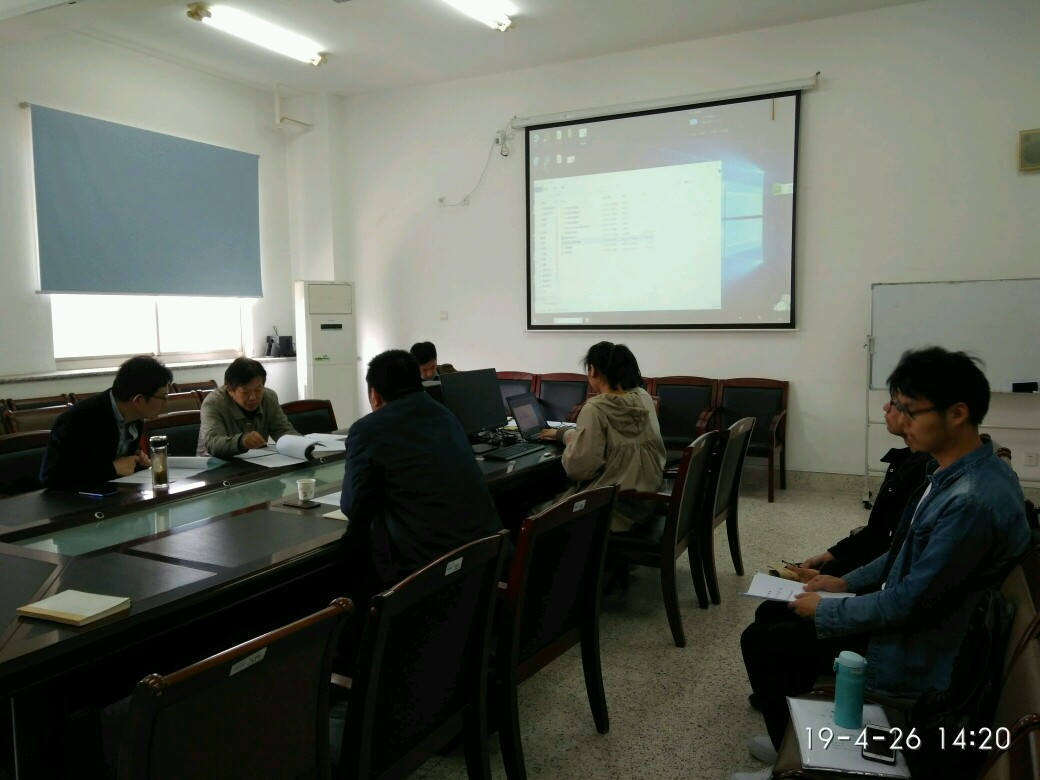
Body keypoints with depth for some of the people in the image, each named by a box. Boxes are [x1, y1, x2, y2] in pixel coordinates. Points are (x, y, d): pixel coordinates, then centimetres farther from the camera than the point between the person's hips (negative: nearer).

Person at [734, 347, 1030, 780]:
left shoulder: (973, 501, -32)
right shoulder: (957, 469, -1)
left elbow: (908, 603, -27)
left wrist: (825, 610, -14)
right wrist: (848, 581, 8)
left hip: (915, 652, -9)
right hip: (906, 618, 9)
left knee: (759, 641, -1)